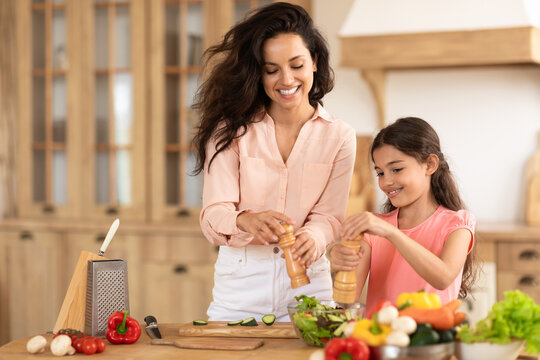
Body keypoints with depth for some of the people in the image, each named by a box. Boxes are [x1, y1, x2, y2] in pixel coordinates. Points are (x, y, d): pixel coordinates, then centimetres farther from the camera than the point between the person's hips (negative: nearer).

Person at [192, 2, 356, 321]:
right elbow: (213, 216, -11)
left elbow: (330, 216, 1)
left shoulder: (339, 136, 1)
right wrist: (246, 221, -33)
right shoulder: (231, 130, -3)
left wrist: (312, 237, -23)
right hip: (239, 281, -1)